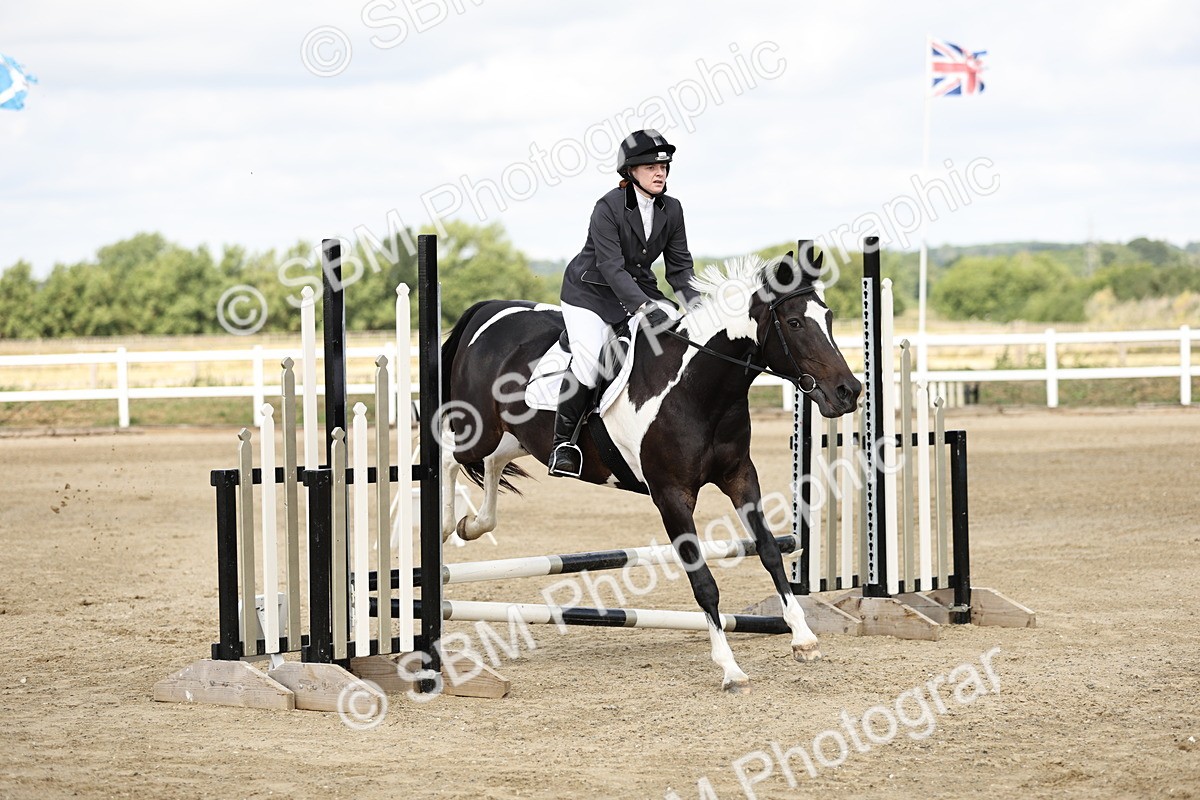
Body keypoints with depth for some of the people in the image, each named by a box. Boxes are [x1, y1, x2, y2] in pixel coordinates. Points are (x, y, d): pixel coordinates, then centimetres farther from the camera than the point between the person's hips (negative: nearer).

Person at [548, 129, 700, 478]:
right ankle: (563, 442, -12)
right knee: (588, 358, -26)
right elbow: (612, 267, -28)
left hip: (639, 288, 6)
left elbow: (680, 266, 1)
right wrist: (646, 308, -39)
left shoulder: (671, 210, -3)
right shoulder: (608, 208, -21)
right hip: (590, 291, -6)